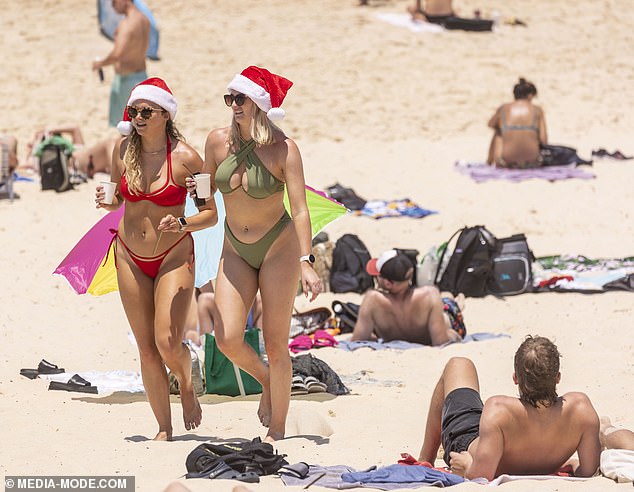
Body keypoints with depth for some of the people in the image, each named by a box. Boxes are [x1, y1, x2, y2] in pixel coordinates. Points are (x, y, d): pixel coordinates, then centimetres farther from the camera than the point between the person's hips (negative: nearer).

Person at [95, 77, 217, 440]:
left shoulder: (185, 157, -14)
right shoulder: (123, 149, -2)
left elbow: (211, 215, -8)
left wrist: (182, 224, -26)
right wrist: (106, 200, -8)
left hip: (174, 256, -4)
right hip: (131, 257, 4)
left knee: (168, 344, -16)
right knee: (147, 350, 4)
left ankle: (187, 386, 18)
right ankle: (164, 428, 16)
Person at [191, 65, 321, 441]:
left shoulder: (283, 149, -16)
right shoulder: (218, 141, -5)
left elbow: (300, 209, -21)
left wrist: (306, 262, -29)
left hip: (278, 247, -4)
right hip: (236, 251, 4)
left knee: (275, 344, -2)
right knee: (227, 337, -10)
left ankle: (276, 431, 10)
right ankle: (266, 380, 22)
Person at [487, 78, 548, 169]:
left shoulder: (503, 109, 3)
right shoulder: (537, 110, 0)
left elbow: (491, 124, 24)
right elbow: (544, 140, -4)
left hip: (506, 163, 0)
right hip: (532, 163, 0)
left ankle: (490, 160, 47)